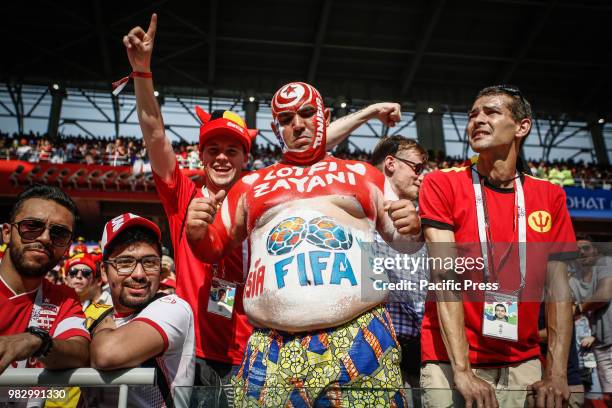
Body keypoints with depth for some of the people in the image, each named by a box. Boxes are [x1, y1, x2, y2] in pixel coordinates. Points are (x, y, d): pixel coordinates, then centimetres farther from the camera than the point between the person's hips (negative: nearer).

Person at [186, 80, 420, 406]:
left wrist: (409, 230, -4)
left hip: (361, 337, 0)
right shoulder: (252, 184, 19)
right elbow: (214, 249, 23)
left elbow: (400, 246, 19)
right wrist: (197, 232, 1)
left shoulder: (363, 174, 17)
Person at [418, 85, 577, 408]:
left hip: (522, 363, 3)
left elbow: (558, 287, 3)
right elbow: (444, 276, -13)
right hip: (450, 361, -3)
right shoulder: (442, 184, -5)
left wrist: (557, 374, -7)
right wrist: (462, 371, -18)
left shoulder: (549, 196, 6)